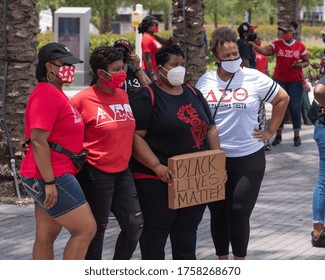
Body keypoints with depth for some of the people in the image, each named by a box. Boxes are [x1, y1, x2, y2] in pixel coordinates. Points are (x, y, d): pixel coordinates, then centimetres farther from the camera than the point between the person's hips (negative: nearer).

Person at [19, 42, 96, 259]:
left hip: (55, 176, 10)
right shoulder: (46, 94, -16)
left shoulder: (56, 93, 17)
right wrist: (49, 182, -24)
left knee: (47, 236, 10)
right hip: (50, 177, -10)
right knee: (86, 228, -8)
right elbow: (38, 141, -23)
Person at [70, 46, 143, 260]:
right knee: (96, 230, 3)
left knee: (135, 225, 6)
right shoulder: (83, 99, -13)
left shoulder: (124, 96, 7)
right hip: (96, 174, -7)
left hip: (122, 171, 7)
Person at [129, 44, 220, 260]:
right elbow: (136, 137, -15)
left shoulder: (193, 94, 14)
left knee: (188, 228, 15)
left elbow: (210, 128, 17)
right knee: (156, 230, -1)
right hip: (158, 179, -6)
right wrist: (157, 166, -24)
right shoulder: (147, 97, -7)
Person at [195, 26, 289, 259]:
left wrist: (270, 131, 4)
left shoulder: (254, 78, -4)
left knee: (239, 213, -5)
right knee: (218, 213, 11)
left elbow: (282, 99, 7)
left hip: (248, 159, -3)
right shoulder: (205, 82, 3)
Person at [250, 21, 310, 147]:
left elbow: (307, 62, 8)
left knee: (295, 107, -1)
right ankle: (278, 135, 16)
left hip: (295, 81, -1)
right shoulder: (277, 44, -1)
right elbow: (264, 51, -17)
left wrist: (301, 65, -14)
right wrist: (253, 45, -32)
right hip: (279, 80, 1)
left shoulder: (300, 46, -1)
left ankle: (297, 135, 12)